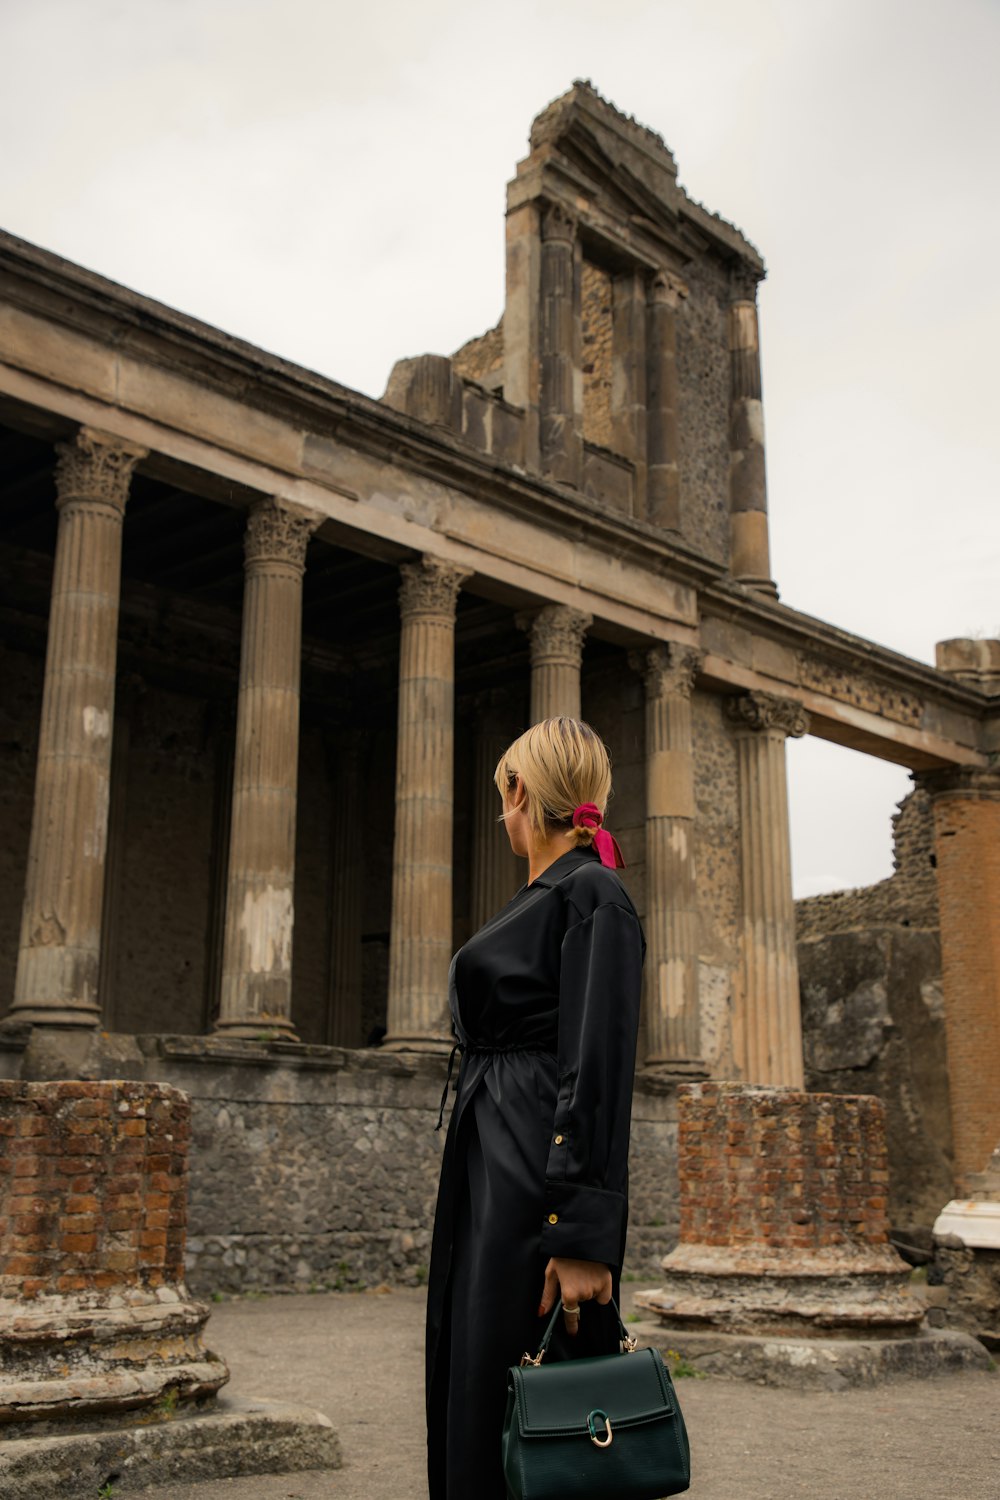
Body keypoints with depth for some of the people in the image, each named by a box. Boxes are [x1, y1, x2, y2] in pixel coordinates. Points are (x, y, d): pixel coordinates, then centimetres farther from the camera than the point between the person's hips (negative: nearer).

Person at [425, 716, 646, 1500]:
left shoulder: (592, 894, -12)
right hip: (488, 1182, 9)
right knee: (471, 1400, 14)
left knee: (517, 1418, -3)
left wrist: (583, 1238, -23)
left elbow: (599, 1073, -19)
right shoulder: (540, 897, 16)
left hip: (543, 1185, -9)